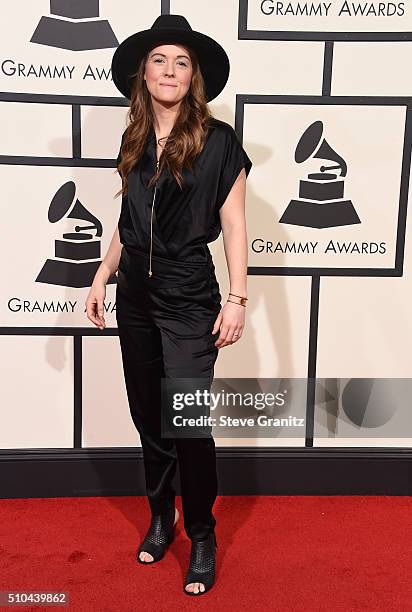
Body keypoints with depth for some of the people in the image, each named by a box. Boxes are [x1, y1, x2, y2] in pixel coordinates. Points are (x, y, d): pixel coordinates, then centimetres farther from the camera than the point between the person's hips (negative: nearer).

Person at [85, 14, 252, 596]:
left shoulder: (217, 140, -5)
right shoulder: (134, 140, 9)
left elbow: (233, 224, -6)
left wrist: (237, 298, -11)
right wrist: (103, 275, 11)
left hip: (189, 299, -5)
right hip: (136, 297, 5)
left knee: (188, 421, -5)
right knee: (148, 416, 13)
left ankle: (202, 535, 15)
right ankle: (161, 517, 32)